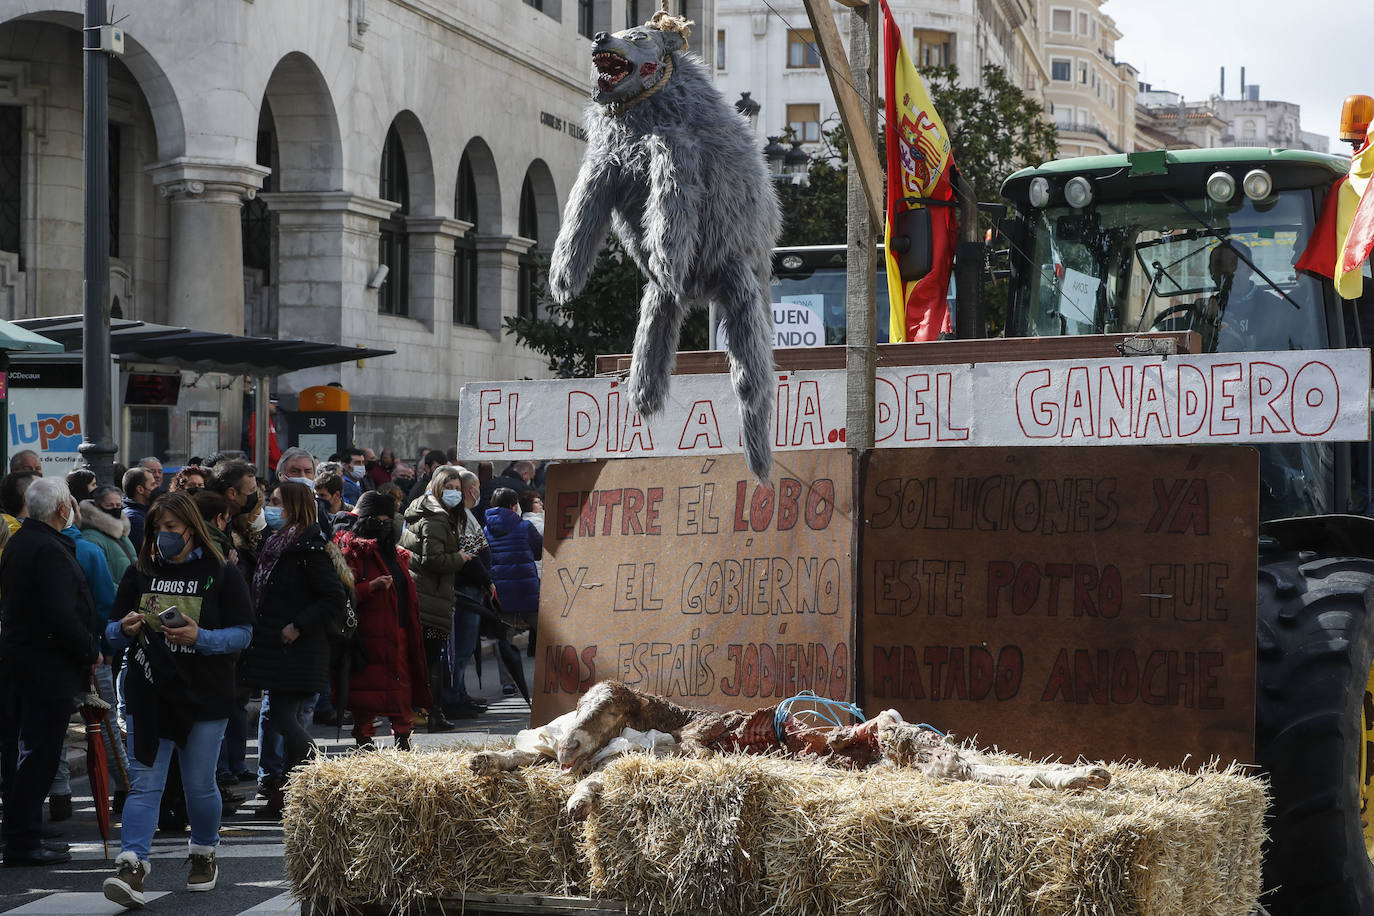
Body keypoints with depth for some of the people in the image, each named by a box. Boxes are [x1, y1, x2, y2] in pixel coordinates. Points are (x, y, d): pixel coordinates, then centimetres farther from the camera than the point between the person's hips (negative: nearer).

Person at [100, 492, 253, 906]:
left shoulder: (221, 575, -1)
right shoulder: (140, 572, 8)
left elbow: (242, 634, -5)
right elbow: (112, 630, 12)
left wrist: (200, 637, -21)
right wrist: (125, 629, -12)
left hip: (204, 698, -2)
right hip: (148, 696, 2)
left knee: (200, 785, 7)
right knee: (145, 783, -7)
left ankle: (204, 853, 31)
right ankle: (131, 866, -15)